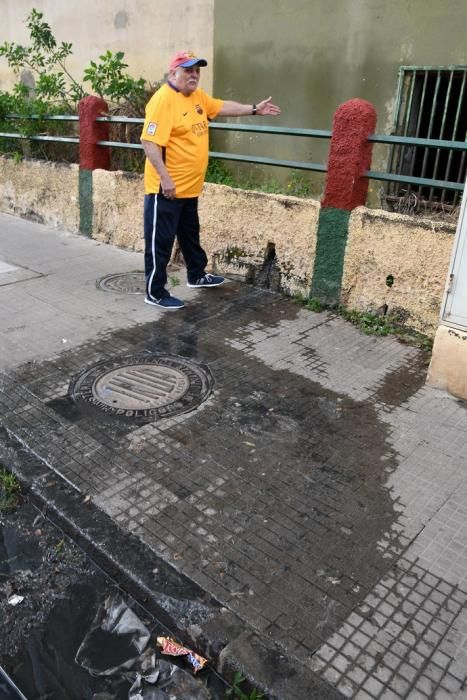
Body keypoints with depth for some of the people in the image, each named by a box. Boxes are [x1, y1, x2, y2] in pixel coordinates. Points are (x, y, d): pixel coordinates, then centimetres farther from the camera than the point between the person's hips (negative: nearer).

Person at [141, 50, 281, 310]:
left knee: (190, 235, 23)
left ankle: (197, 276, 41)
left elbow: (222, 107, 26)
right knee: (160, 241, -1)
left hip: (190, 186, 9)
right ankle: (154, 293, 8)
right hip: (166, 188, -9)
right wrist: (164, 177, -27)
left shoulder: (198, 96, 11)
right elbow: (150, 142, -23)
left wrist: (255, 109, 23)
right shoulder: (163, 99, -17)